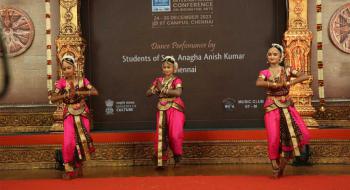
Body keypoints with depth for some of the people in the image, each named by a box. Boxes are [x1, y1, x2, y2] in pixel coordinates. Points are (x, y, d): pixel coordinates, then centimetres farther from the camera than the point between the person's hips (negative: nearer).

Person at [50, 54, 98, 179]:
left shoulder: (82, 81, -3)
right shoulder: (61, 82, -3)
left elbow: (95, 92, -16)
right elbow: (53, 99, -12)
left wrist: (78, 92, -24)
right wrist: (67, 94, -26)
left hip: (83, 114, 1)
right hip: (69, 115, -1)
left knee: (83, 140, 2)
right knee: (69, 142, -11)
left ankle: (79, 167, 20)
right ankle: (69, 170, 2)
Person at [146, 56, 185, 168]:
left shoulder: (176, 80, -3)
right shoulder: (158, 80, 11)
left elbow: (178, 92, -23)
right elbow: (148, 93, 7)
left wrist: (163, 89, -16)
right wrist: (156, 88, -11)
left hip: (174, 110, -4)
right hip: (162, 110, 4)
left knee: (174, 134, -12)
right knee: (161, 135, 2)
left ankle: (177, 157, 13)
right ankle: (161, 161, 10)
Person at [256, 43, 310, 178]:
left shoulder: (287, 70, 6)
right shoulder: (265, 72, 2)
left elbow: (305, 77, -6)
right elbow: (258, 83, -20)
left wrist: (289, 83, -16)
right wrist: (276, 84, -20)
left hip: (287, 106, 2)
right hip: (272, 108, -2)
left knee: (303, 134, -7)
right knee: (274, 137, -8)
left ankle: (284, 161, 12)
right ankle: (275, 165, 13)